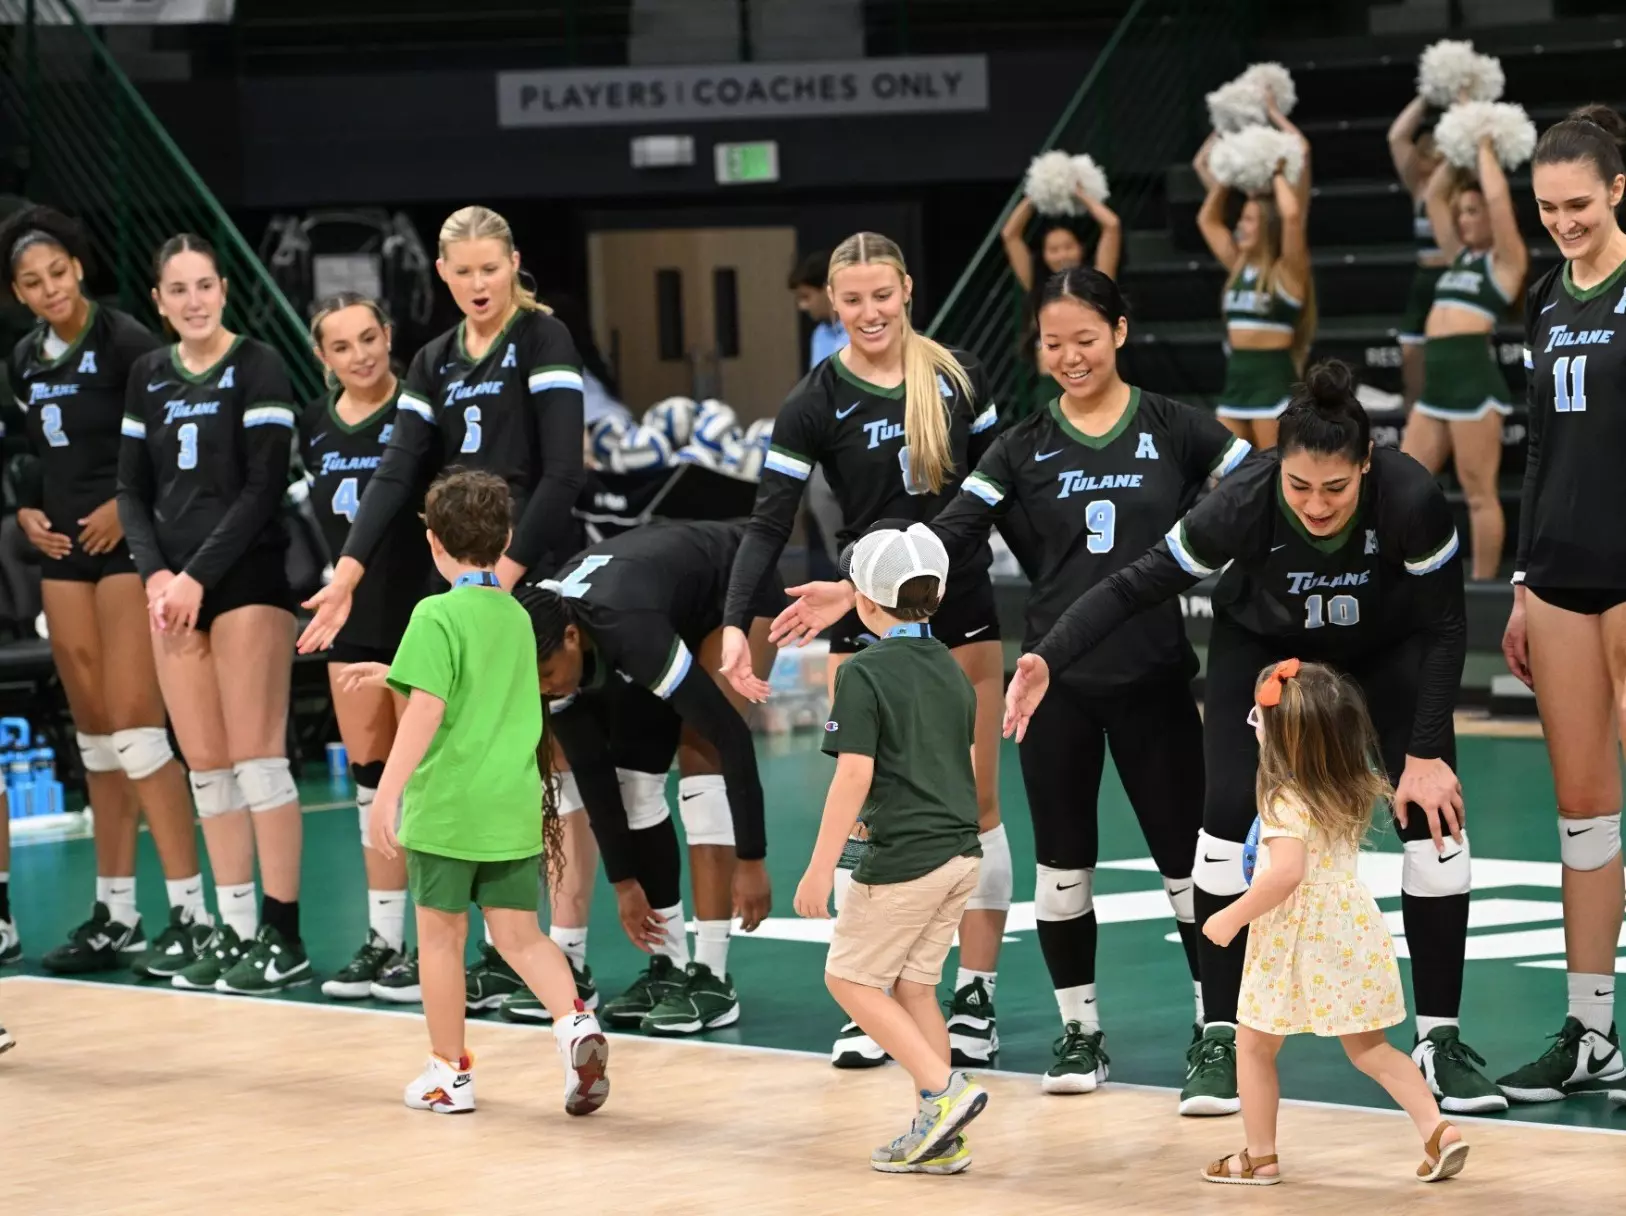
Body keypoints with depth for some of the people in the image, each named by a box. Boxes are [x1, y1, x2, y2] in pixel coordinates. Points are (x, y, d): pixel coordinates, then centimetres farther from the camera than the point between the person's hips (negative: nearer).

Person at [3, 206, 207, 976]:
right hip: (63, 550, 7)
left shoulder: (124, 343, -10)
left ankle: (190, 913, -10)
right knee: (92, 732, 9)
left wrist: (128, 505, -18)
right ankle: (115, 915, 14)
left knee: (132, 723, -12)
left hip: (125, 544, -7)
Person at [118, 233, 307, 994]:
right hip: (175, 588, 6)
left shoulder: (257, 367, -4)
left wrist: (198, 576, -14)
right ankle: (234, 932, 9)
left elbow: (264, 487, -11)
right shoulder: (149, 376, 12)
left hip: (247, 580, -6)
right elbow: (132, 489, 12)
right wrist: (155, 573, -4)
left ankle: (283, 938, -5)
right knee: (205, 768, 5)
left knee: (256, 759, -8)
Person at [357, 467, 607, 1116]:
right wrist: (391, 673, 39)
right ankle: (574, 1022, -16)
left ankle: (449, 1073, 16)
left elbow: (427, 709, -20)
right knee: (519, 933, 9)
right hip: (516, 806, 6)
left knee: (441, 934, 8)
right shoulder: (516, 617, 12)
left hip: (447, 806, -6)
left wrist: (387, 794, -20)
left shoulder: (437, 616, -11)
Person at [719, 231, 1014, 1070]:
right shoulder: (817, 402, -7)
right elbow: (770, 521, -12)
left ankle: (975, 998, 9)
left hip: (964, 611, 2)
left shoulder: (957, 377, -1)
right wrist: (736, 623, -25)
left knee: (974, 803, 2)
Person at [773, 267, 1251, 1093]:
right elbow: (950, 531, -5)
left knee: (1186, 858, 1)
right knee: (1062, 862, 8)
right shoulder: (1024, 449, 4)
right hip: (1058, 683, 2)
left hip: (1155, 681, -2)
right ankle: (1079, 1031, 21)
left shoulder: (1176, 431, -1)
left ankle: (1219, 1030, 11)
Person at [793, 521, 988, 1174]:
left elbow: (855, 774, -17)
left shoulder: (864, 672, -11)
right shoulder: (951, 669, 12)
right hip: (960, 851, 8)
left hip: (903, 861, -8)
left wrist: (821, 867, -15)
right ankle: (938, 1136, 12)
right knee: (913, 985, 14)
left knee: (850, 978, 5)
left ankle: (943, 1090, -7)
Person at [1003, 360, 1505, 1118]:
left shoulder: (1412, 501, -37)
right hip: (1263, 643, 0)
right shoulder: (1243, 504, -36)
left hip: (1387, 648, 0)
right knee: (1228, 820, -13)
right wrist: (1047, 658, -40)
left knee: (1434, 821, -10)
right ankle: (1219, 1038, -1)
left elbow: (1444, 629, -22)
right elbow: (1136, 586, -27)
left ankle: (1439, 1040, 3)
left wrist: (1427, 753, -23)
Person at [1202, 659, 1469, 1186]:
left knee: (1253, 1044, 11)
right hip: (1353, 929, 7)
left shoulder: (1286, 800, -20)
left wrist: (1232, 918, -22)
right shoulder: (1353, 791, 4)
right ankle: (1438, 1130, 0)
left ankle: (1260, 1157, 16)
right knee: (1368, 1047, 14)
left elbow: (1287, 872, -32)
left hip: (1298, 940, -7)